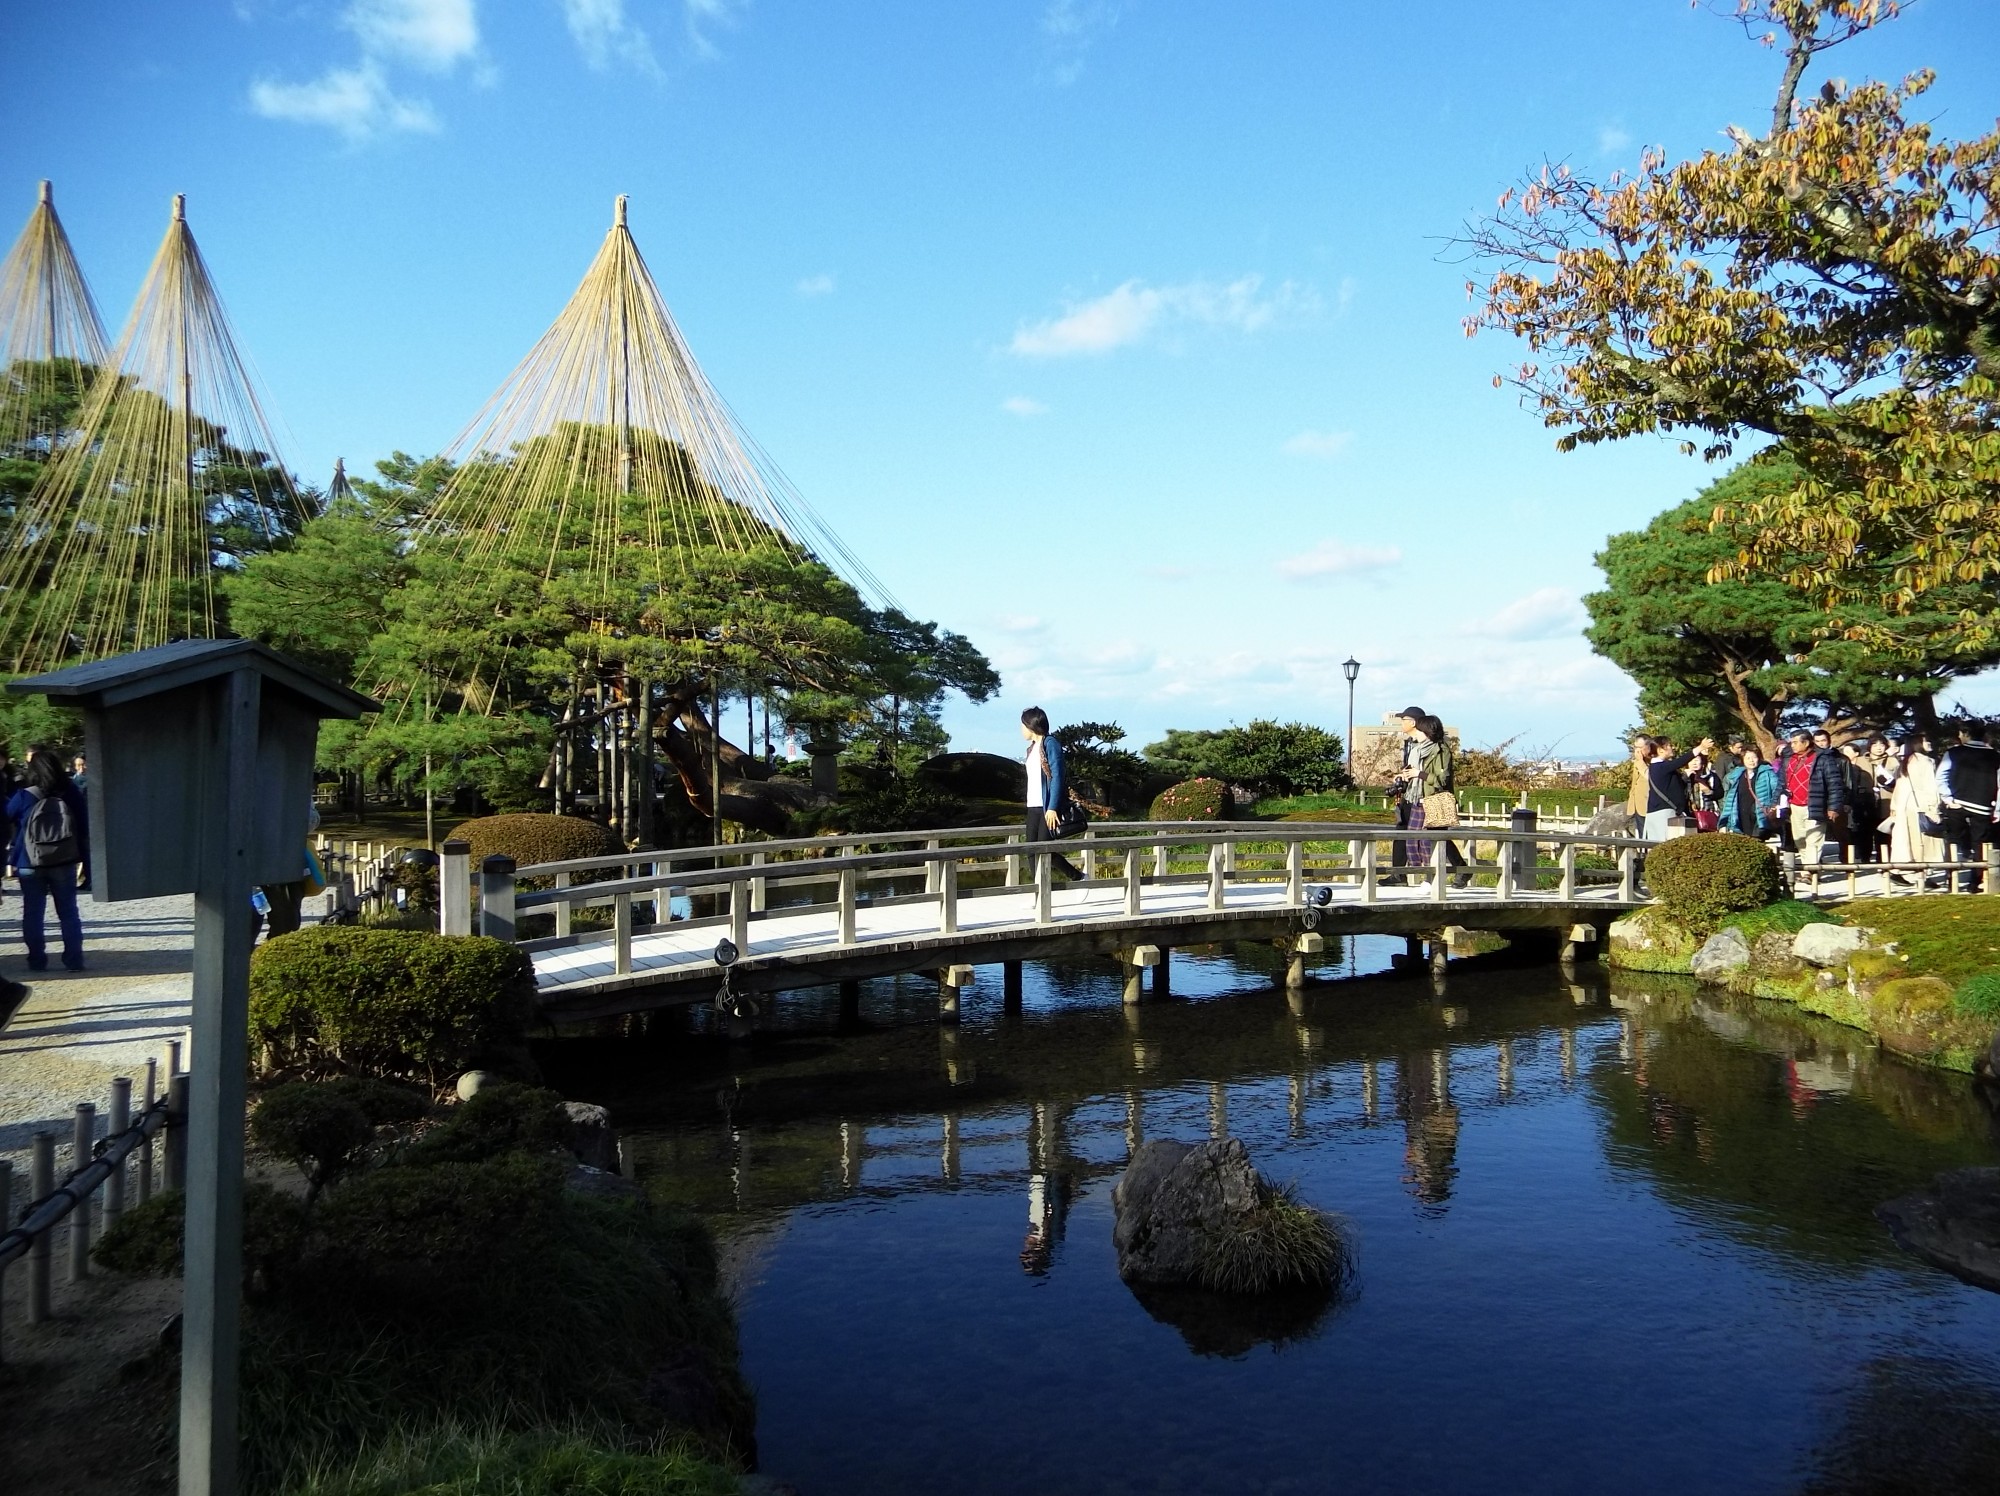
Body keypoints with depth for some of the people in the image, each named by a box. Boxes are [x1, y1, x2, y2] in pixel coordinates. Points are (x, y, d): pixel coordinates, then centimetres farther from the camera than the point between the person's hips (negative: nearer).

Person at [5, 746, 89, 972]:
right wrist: (86, 863, 4)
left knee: (32, 914, 9)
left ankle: (37, 960, 9)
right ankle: (74, 960, 5)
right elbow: (84, 830, 0)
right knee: (68, 913, 7)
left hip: (30, 865, -1)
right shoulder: (71, 794, -3)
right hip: (65, 863, 1)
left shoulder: (23, 796, -9)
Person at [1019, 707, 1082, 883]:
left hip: (1048, 807, -8)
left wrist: (1052, 808, -19)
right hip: (1033, 807, 8)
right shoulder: (1032, 747, 17)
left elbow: (1057, 777, -13)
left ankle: (1078, 878, 7)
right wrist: (1030, 805, 15)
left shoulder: (1050, 743, -7)